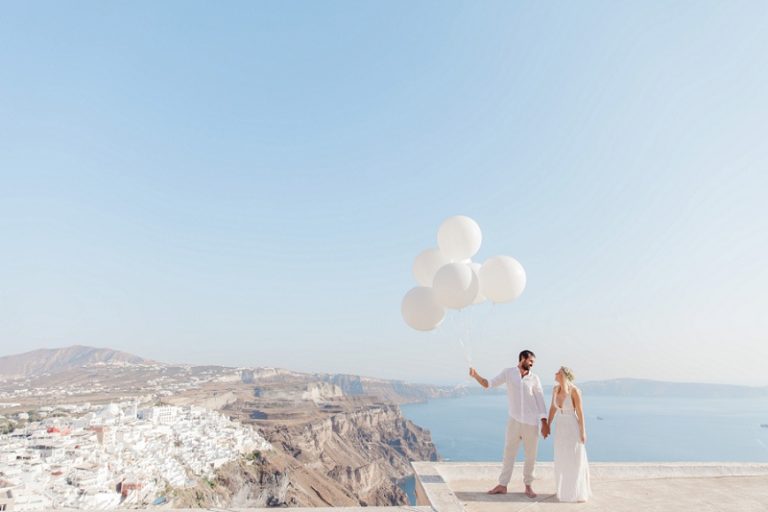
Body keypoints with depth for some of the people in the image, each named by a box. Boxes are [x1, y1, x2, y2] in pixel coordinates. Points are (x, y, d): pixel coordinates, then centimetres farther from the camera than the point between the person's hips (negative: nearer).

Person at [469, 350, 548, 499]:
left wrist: (544, 422, -5)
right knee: (508, 453, 5)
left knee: (531, 456, 9)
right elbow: (488, 384, -5)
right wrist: (476, 375, -23)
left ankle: (528, 486, 25)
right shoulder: (508, 373, -2)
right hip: (514, 420, -1)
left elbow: (540, 400, 2)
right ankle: (502, 485, 14)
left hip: (531, 422, 1)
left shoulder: (534, 378, 1)